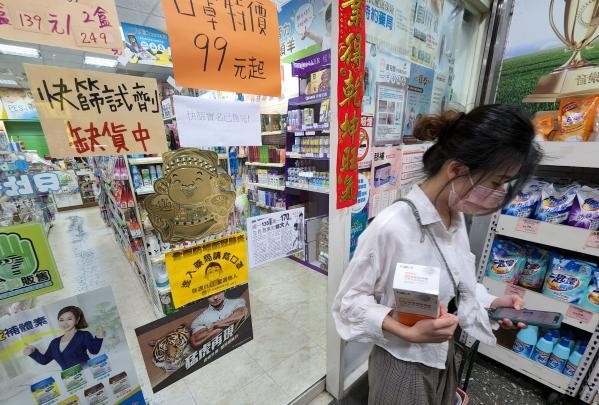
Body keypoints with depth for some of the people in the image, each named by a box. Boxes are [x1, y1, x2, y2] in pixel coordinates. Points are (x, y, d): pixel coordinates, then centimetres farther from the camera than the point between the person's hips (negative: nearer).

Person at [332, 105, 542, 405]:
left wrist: (490, 302, -6)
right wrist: (409, 333, -30)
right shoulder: (391, 227, -32)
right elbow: (349, 299, -22)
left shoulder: (457, 218, -6)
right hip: (403, 365, -7)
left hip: (443, 356, 7)